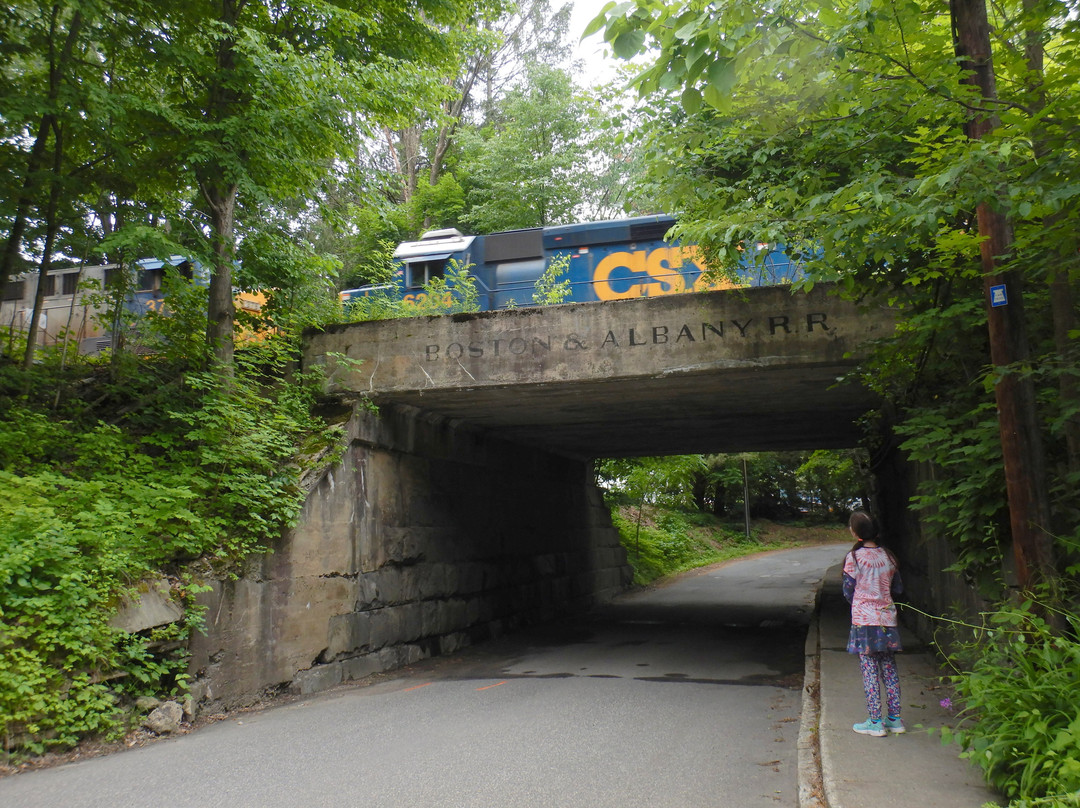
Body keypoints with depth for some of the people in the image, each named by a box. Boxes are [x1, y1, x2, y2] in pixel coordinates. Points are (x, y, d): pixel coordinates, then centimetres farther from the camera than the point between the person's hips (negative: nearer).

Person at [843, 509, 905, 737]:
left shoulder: (853, 557, -11)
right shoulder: (888, 556, 3)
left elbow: (848, 591, -5)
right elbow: (898, 589, 11)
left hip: (864, 620, -5)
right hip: (887, 618, 5)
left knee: (869, 670, 1)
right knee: (889, 668, 13)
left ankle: (875, 722, 5)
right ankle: (894, 718, 19)